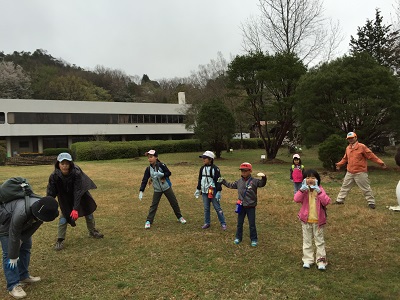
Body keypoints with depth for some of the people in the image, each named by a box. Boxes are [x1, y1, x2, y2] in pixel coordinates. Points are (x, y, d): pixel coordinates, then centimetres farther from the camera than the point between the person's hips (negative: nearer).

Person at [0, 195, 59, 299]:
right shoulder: (21, 212, -45)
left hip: (23, 223, 7)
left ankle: (24, 276, 23)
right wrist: (13, 256, -22)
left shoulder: (44, 208, -25)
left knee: (26, 247, 9)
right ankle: (13, 285, -5)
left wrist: (22, 239, -10)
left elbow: (33, 227, -9)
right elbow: (14, 236, -32)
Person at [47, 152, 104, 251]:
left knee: (88, 209, 11)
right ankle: (60, 240, 4)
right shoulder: (54, 176, -31)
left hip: (80, 194, 0)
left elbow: (78, 191, -37)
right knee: (64, 214, -10)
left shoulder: (76, 173, -37)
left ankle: (92, 231, 35)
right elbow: (51, 193, -28)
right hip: (65, 196, 0)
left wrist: (75, 208, -43)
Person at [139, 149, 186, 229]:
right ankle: (148, 221, 11)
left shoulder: (161, 165, -16)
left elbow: (168, 173, -15)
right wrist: (141, 191, -15)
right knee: (153, 205, 2)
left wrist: (160, 174, -31)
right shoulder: (148, 169, -7)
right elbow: (144, 180, -8)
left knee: (174, 202, 8)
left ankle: (180, 217, 25)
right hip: (157, 189, 2)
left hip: (166, 187, -2)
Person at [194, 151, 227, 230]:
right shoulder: (202, 168, 8)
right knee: (206, 208, 13)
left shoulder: (215, 168, -10)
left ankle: (223, 224, 10)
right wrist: (198, 189, 17)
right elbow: (200, 179, 18)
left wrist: (219, 191, -14)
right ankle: (207, 223, 25)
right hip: (204, 192, 6)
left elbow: (218, 180, -11)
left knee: (217, 208, 1)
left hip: (213, 192, -5)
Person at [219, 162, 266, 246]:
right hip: (241, 206, 4)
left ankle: (254, 239, 20)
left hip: (251, 207, -4)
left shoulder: (254, 181, -12)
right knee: (239, 223, 15)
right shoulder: (239, 181, 5)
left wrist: (264, 177, -44)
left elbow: (262, 184, -26)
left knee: (252, 224, 6)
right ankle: (238, 237, 30)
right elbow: (231, 185, 20)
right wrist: (223, 181, 21)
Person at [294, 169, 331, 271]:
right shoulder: (303, 190, -6)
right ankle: (307, 260, 22)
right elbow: (296, 199, -24)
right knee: (307, 241, 12)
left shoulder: (320, 189, -7)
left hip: (318, 220, -1)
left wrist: (319, 191, -31)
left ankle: (321, 260, 20)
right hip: (306, 220, 1)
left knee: (319, 240, 11)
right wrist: (302, 189, -37)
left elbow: (326, 201, -22)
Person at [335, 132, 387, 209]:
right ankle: (339, 200, 23)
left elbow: (371, 156, -13)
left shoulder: (362, 147, -12)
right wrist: (339, 164, 20)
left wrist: (381, 163, -18)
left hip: (360, 173, -6)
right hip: (349, 173, 6)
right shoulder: (348, 148, 9)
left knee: (366, 188, 3)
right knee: (344, 186, 13)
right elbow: (345, 158, 23)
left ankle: (371, 202, 15)